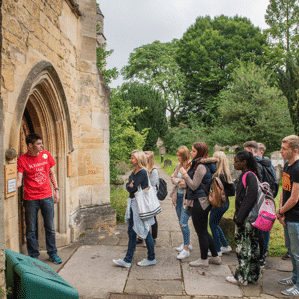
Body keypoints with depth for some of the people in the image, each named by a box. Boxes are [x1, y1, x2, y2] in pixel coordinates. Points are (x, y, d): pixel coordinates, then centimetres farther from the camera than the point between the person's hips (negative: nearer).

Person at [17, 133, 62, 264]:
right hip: (31, 199, -2)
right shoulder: (22, 160, -6)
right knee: (31, 230, 8)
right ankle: (34, 256, 24)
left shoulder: (46, 155, 3)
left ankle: (52, 253, 25)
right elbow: (19, 181, -10)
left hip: (47, 197, 2)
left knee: (50, 227, 10)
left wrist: (56, 190, 9)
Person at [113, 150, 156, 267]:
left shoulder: (142, 172, -16)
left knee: (145, 232, 4)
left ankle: (151, 259, 21)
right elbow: (128, 186, 9)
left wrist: (130, 187, 0)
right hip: (133, 204, 9)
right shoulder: (134, 172, 13)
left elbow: (132, 188, -19)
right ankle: (127, 260, 20)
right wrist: (130, 185, -10)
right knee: (131, 232, 12)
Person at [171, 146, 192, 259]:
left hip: (187, 197, -8)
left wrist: (180, 181, -12)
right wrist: (179, 180, -9)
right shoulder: (179, 165, 10)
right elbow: (173, 177, 11)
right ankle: (187, 243, 33)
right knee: (181, 222, 17)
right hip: (178, 196, 8)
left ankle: (186, 249, 3)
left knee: (183, 223, -9)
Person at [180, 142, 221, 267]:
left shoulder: (201, 167, -19)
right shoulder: (198, 164, 12)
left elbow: (194, 186, -20)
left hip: (199, 203, -10)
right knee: (204, 232, 18)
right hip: (202, 203, 10)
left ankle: (204, 260, 19)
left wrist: (184, 173, -14)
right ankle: (215, 257, 29)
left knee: (201, 232, 4)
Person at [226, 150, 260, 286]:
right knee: (251, 246, 16)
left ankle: (242, 277, 12)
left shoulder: (250, 176, -17)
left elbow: (251, 198, -23)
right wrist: (238, 216, 16)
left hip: (247, 218, -9)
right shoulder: (244, 175, 12)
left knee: (244, 248, 1)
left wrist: (240, 218, -21)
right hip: (244, 217, 9)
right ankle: (252, 276, 27)